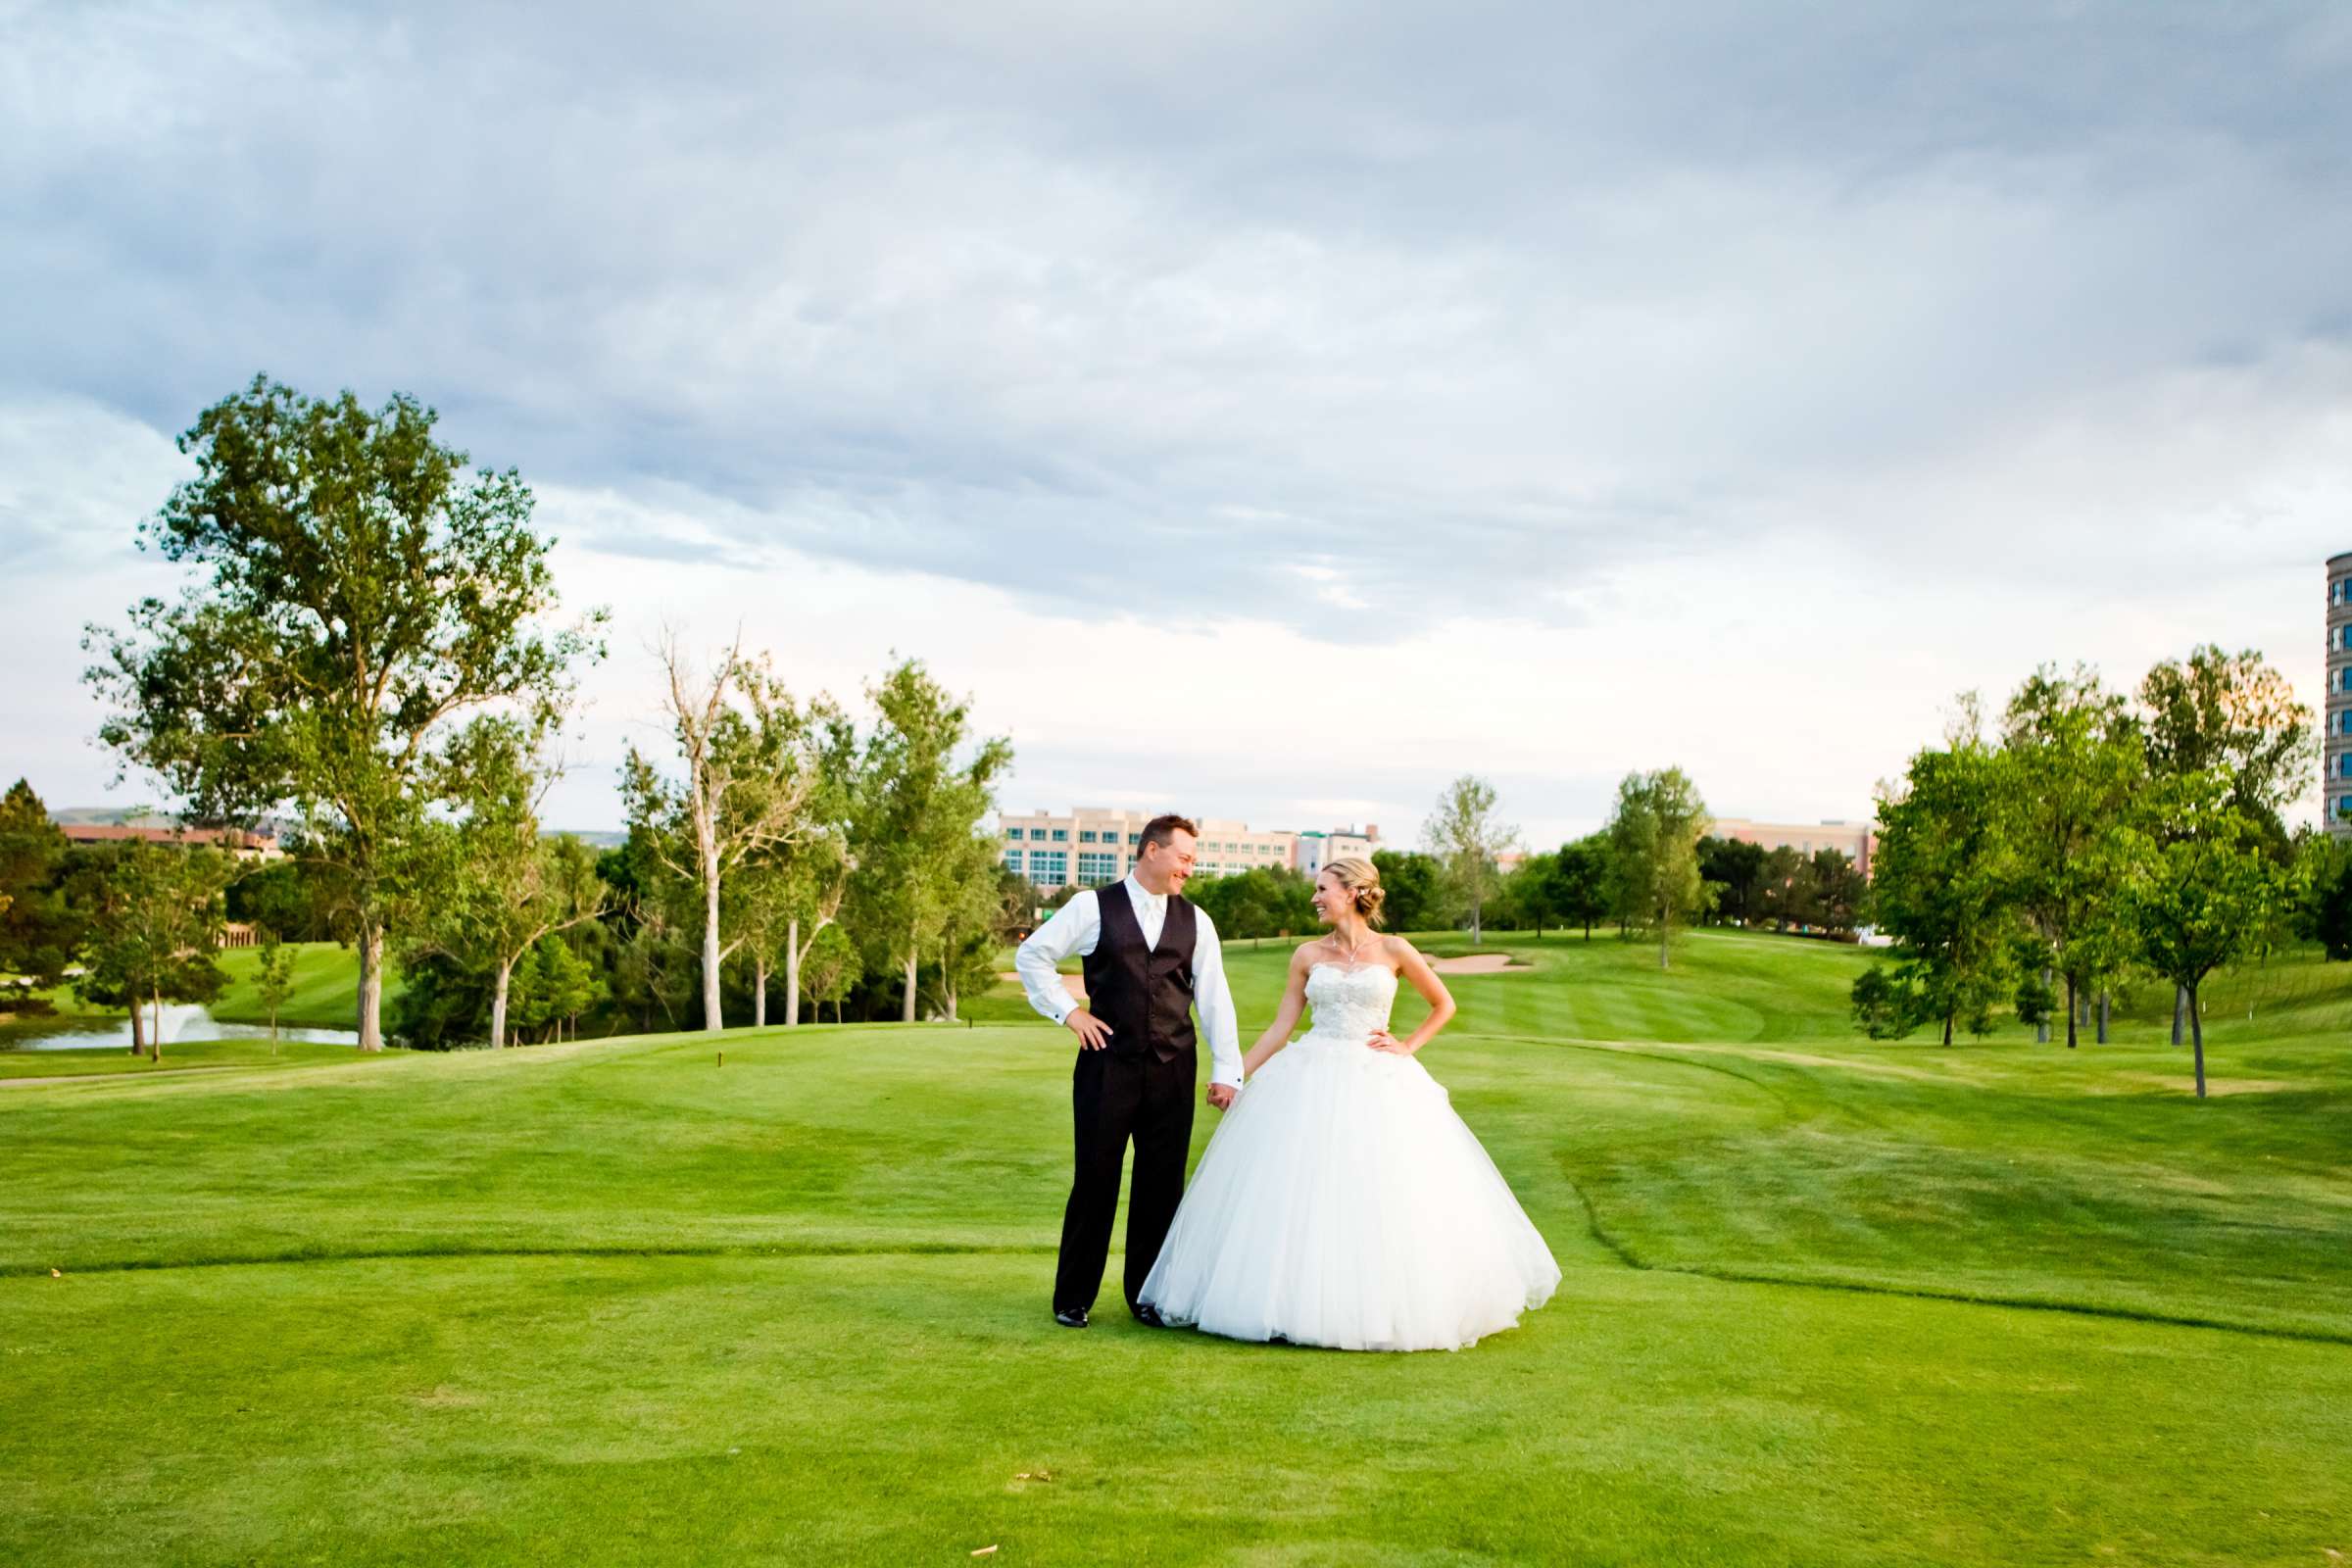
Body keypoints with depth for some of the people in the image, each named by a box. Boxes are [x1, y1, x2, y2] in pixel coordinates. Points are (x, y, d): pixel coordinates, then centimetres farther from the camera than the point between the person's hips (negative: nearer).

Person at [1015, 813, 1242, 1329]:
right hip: (1108, 1064, -3)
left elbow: (1214, 999, 7)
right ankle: (1073, 1298, 16)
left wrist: (1227, 1071, 3)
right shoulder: (1093, 907, 0)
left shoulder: (1195, 920, 8)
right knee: (1096, 1180, 3)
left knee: (1163, 1184, 6)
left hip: (1172, 1069, 3)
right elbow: (1031, 955, 6)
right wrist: (1067, 1010, -2)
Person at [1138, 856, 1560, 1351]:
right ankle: (1299, 1301, 10)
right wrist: (1236, 1075, 0)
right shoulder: (1308, 955, 5)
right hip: (1312, 1081, 2)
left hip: (1377, 1084, -2)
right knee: (1299, 1194, -2)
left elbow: (1443, 1005, 11)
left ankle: (1382, 1305, 14)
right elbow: (1279, 1028, 6)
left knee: (1384, 1195, -2)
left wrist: (1407, 1046, -1)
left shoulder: (1393, 950, 0)